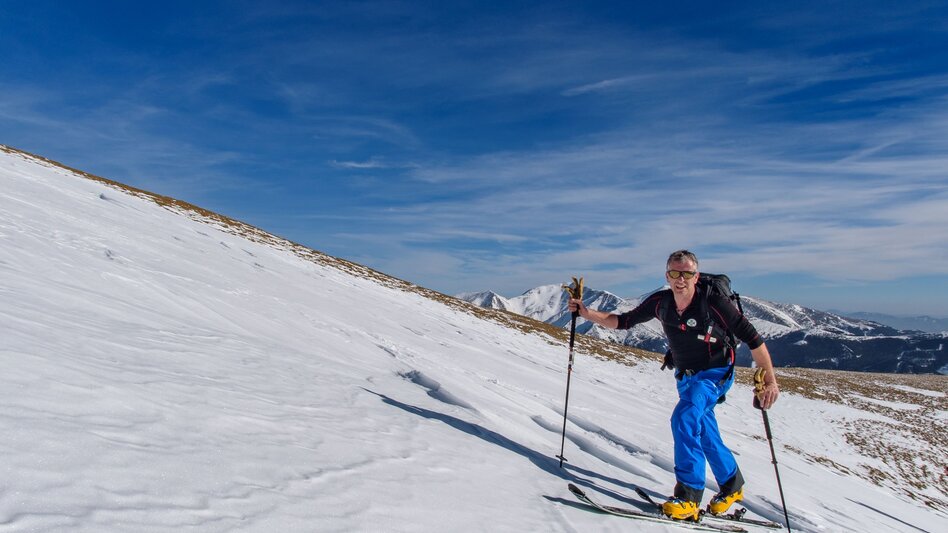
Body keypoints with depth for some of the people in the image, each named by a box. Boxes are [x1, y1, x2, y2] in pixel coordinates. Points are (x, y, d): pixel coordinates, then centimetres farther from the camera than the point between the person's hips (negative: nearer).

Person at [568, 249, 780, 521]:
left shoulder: (714, 303, -28)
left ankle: (689, 495, -20)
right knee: (705, 434, 15)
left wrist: (770, 381, -23)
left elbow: (752, 338, -20)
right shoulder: (660, 302, -15)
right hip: (685, 376, 6)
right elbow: (623, 321, -4)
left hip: (715, 373, -5)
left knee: (684, 418, -27)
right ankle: (732, 485, 40)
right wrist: (586, 313, -16)